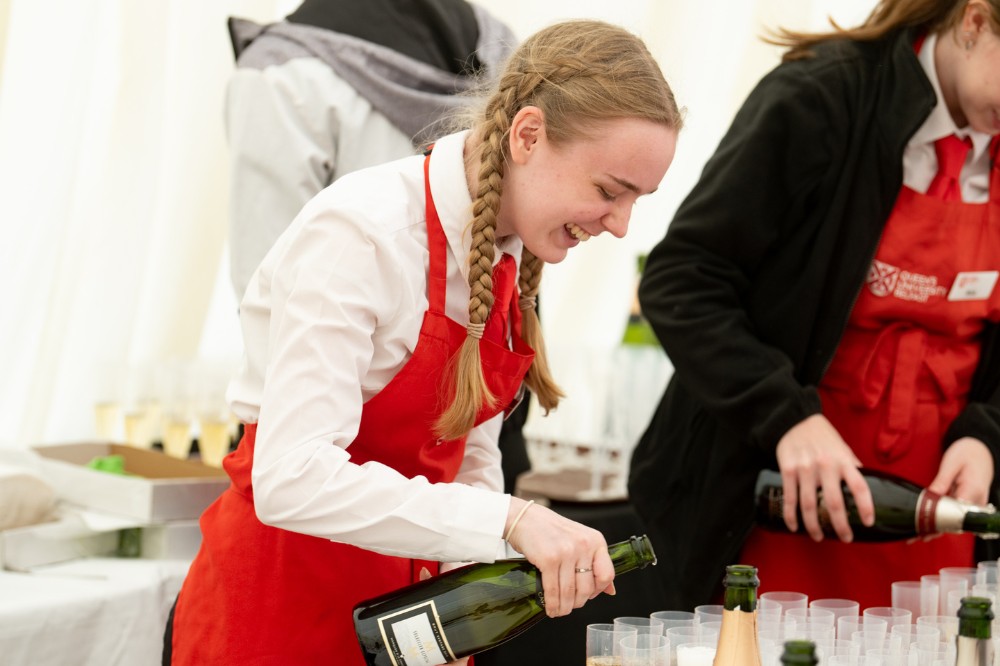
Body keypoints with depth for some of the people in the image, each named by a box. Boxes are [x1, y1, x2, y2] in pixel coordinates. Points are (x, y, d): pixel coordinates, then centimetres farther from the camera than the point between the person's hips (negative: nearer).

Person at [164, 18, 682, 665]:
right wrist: (508, 520, -36)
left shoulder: (508, 248, 1)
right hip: (278, 609, -7)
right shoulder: (360, 232, -23)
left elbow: (469, 453, 10)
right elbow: (292, 480, -31)